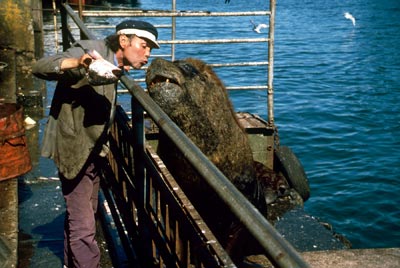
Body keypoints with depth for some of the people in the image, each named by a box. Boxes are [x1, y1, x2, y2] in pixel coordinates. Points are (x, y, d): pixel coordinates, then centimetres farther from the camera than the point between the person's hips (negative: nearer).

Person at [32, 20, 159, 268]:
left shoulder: (113, 63, 7)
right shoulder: (90, 52, -19)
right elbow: (40, 67, -32)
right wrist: (76, 62, -46)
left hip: (93, 151, 9)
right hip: (74, 150, -9)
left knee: (82, 216, 22)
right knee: (83, 227, -8)